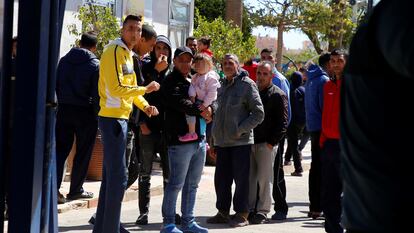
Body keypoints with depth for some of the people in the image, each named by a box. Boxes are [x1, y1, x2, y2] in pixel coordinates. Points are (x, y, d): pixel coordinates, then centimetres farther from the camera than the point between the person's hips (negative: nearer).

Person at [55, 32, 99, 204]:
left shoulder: (64, 60, 6)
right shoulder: (95, 65, -8)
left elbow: (56, 85, 10)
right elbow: (97, 93, -11)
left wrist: (61, 103, 16)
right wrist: (97, 115, -3)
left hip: (64, 110, 4)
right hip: (85, 111, -4)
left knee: (60, 150, 6)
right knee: (83, 152, 7)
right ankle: (76, 189, 11)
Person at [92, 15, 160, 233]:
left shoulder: (128, 54, 16)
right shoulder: (114, 51, -14)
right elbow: (116, 89, -22)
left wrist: (145, 106, 3)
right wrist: (146, 89, -12)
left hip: (120, 118, 10)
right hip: (112, 118, -10)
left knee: (111, 176, 15)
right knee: (118, 177, -9)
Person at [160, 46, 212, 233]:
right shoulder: (171, 81, -3)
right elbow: (179, 102, -19)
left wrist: (209, 111, 1)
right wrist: (200, 111, -16)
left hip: (200, 139, 8)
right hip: (181, 139, -8)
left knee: (192, 184, 13)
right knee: (176, 183, -6)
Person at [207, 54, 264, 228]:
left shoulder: (246, 84, -5)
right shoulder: (222, 87, 16)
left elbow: (259, 113, -8)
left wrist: (240, 130, -14)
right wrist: (215, 137, 14)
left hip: (240, 142, -7)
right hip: (222, 142, 7)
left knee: (241, 179, -2)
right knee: (221, 179, 9)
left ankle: (242, 214, 4)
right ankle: (223, 212, 19)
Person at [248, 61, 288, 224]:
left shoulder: (278, 95, -2)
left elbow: (282, 122, -7)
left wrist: (271, 142, -12)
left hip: (266, 144, -5)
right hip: (250, 142, 6)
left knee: (264, 179, -3)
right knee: (250, 178, 7)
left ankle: (262, 211, 3)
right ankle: (250, 209, 13)